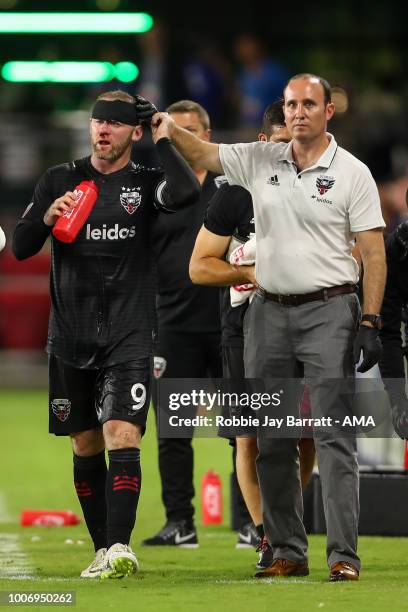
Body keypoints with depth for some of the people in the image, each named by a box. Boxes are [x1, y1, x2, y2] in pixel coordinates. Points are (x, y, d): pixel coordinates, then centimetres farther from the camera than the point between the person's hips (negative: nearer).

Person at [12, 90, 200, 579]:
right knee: (86, 446, 8)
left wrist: (162, 142, -7)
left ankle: (120, 547, -23)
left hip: (128, 336, -3)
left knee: (121, 437, -16)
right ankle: (103, 550, 17)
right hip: (70, 334, 3)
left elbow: (185, 193, -21)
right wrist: (47, 217, -12)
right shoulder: (59, 180, 9)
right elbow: (20, 247, 7)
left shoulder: (145, 183, 3)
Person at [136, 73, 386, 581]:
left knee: (333, 438, -10)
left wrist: (369, 322, -13)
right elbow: (201, 154, 15)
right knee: (271, 442, 7)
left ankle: (343, 555, -11)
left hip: (328, 311, -5)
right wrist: (169, 127, -5)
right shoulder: (259, 161, 8)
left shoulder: (352, 173, -3)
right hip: (269, 311, 5)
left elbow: (373, 254, -5)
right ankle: (287, 552, 14)